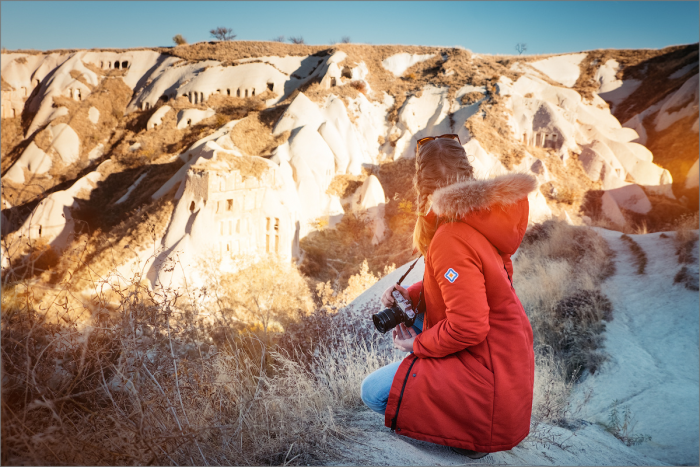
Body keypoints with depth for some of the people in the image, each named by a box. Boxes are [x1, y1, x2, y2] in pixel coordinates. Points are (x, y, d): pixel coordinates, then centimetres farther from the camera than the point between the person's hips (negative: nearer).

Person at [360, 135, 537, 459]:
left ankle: (471, 434, 1)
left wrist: (417, 345, -10)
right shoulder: (481, 219, 2)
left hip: (489, 380, -9)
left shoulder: (452, 240, -27)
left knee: (373, 392, -6)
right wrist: (410, 295, 4)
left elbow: (468, 327, -29)